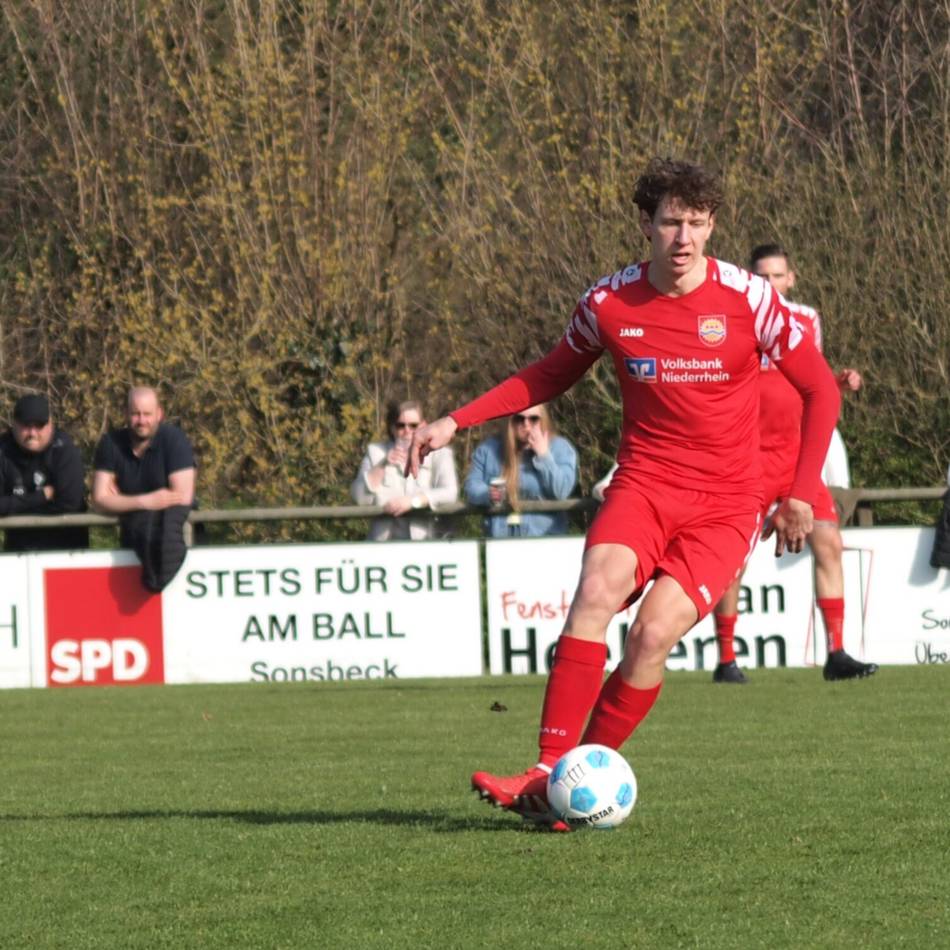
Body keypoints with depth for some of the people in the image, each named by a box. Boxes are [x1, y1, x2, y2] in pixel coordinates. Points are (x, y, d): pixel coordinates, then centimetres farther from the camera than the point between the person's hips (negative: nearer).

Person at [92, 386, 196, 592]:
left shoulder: (173, 438, -9)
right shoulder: (111, 443, -1)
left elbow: (184, 497, -15)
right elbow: (100, 499, -6)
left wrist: (124, 502, -8)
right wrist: (145, 502, -22)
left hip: (175, 521, -1)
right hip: (133, 525, 1)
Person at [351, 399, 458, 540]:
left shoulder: (439, 454, 7)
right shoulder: (375, 452, 13)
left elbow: (450, 493, -10)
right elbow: (359, 497, 2)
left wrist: (412, 501, -22)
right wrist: (382, 466, -10)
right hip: (384, 539, 1)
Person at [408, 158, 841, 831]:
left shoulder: (749, 300, -6)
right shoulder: (609, 303, 0)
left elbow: (821, 390, 4)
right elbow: (551, 376, 18)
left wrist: (803, 493, -3)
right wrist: (457, 422, 10)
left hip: (725, 507, -1)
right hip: (645, 484, 1)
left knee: (653, 635, -22)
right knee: (599, 587, -29)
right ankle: (549, 770, -32)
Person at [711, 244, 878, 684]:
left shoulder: (807, 319, 9)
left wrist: (840, 382, 1)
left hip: (799, 454, 4)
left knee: (828, 543, -4)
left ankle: (836, 654, 1)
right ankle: (725, 660, 6)